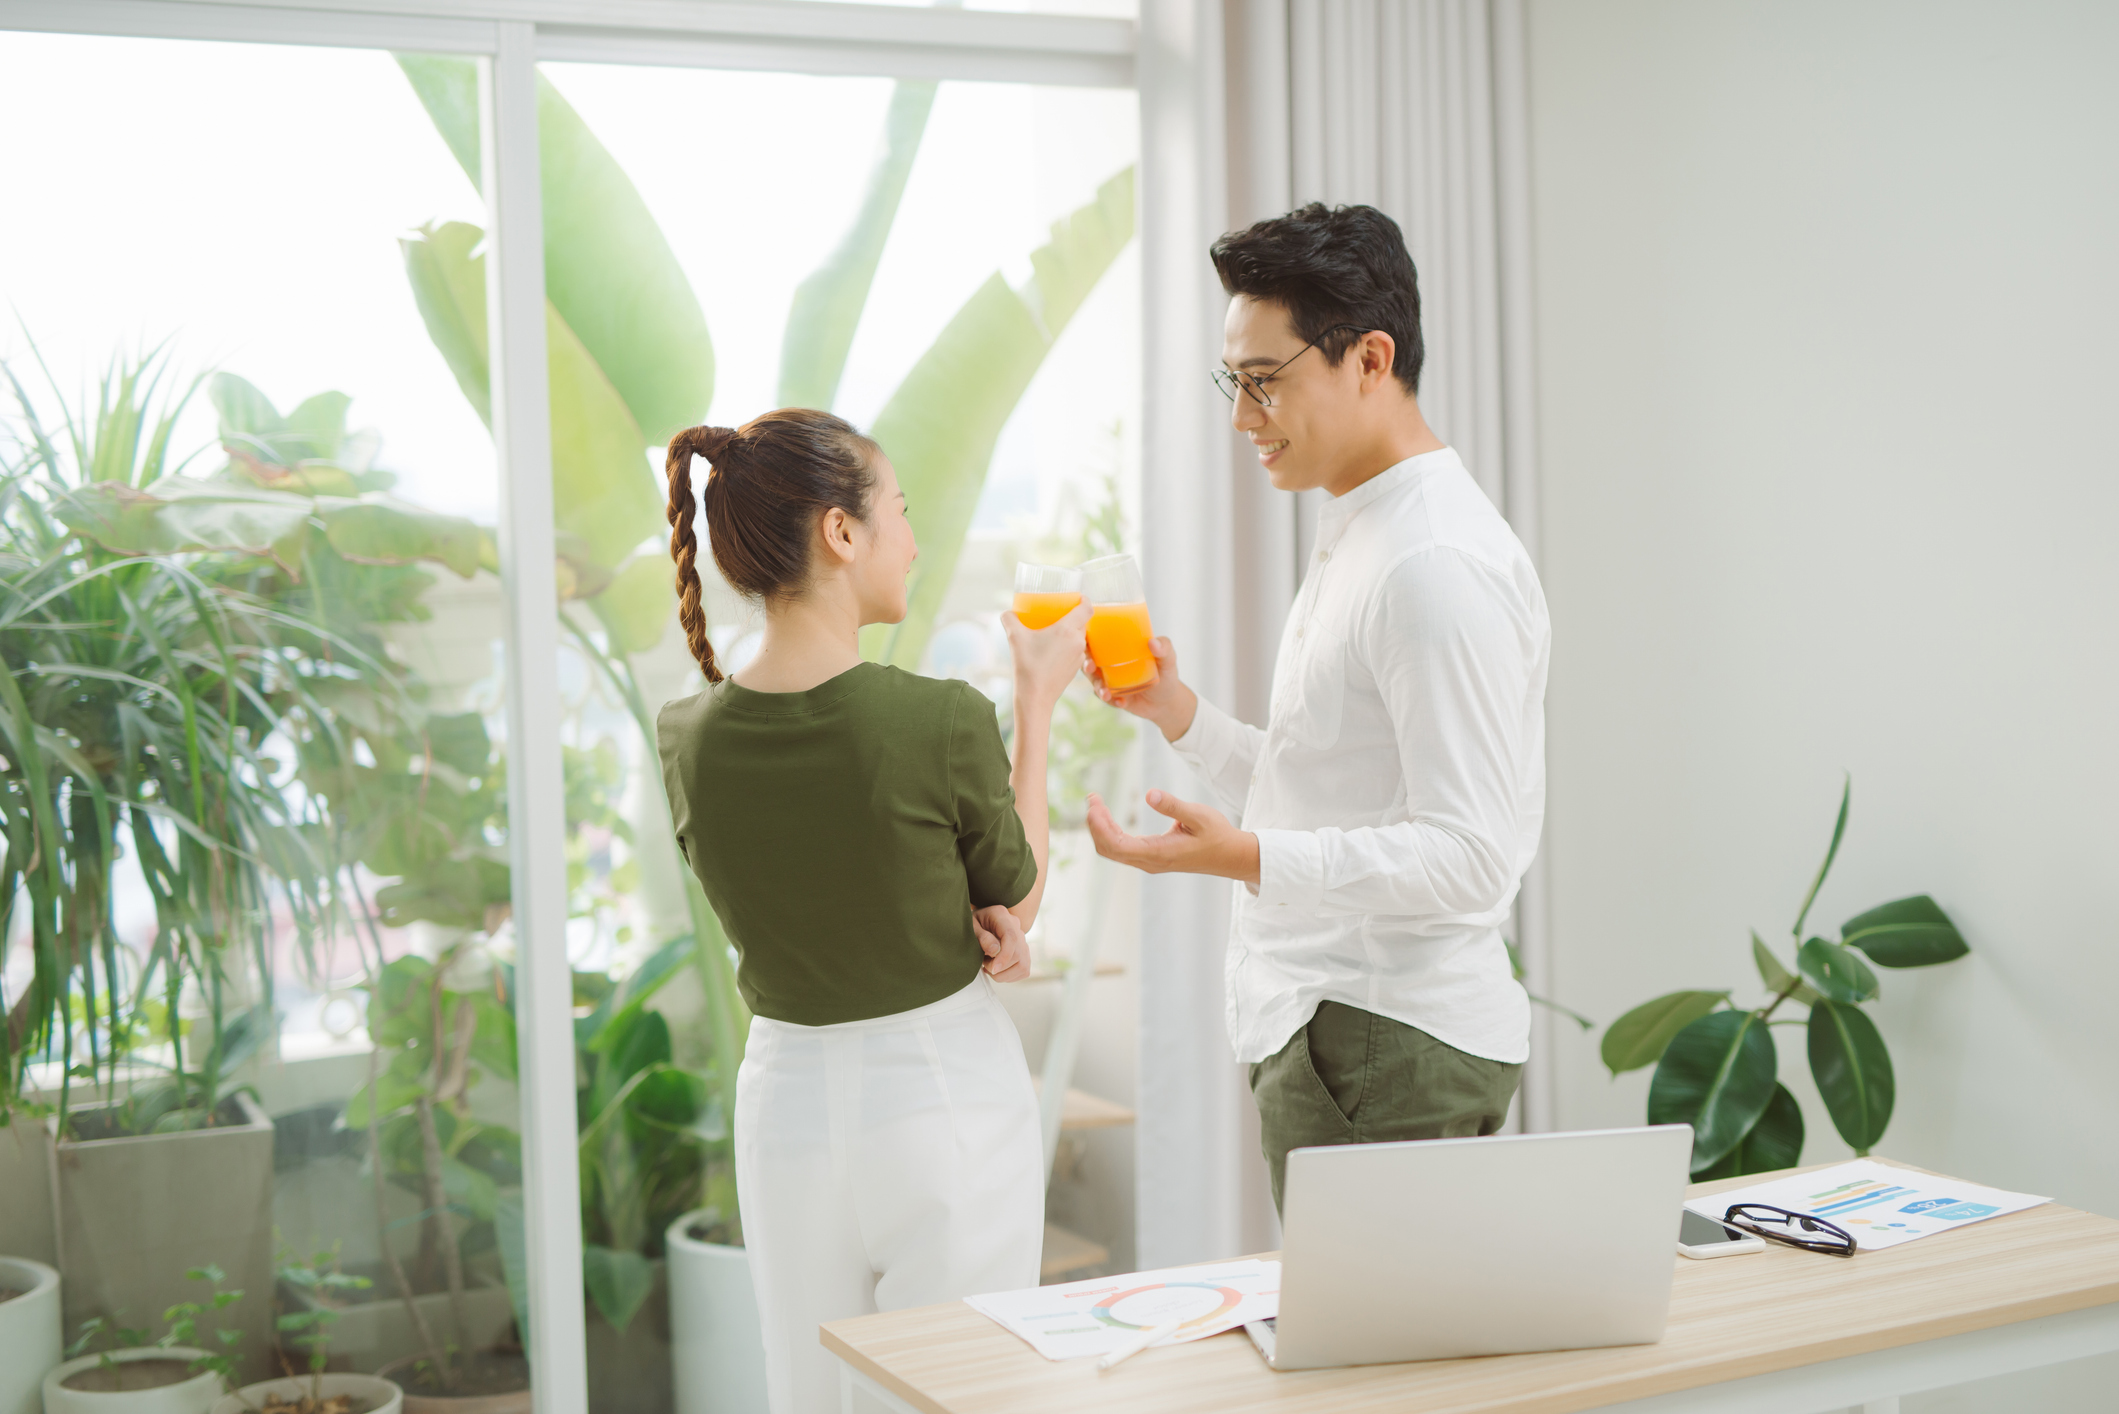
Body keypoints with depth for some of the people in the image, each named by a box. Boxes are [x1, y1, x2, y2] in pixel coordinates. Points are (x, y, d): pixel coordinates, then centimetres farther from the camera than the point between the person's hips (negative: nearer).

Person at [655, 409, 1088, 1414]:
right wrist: (1037, 704, 6)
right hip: (945, 1096, -4)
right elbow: (1019, 899, -1)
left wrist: (956, 918, -3)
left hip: (788, 1098, 4)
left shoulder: (687, 740, -6)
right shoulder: (943, 721, -20)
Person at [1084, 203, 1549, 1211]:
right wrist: (1179, 713, 10)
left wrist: (1245, 858, -32)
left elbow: (1469, 856, -22)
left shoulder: (1439, 567, -16)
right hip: (1323, 1025, 10)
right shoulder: (1354, 541, 17)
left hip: (1390, 1050, -10)